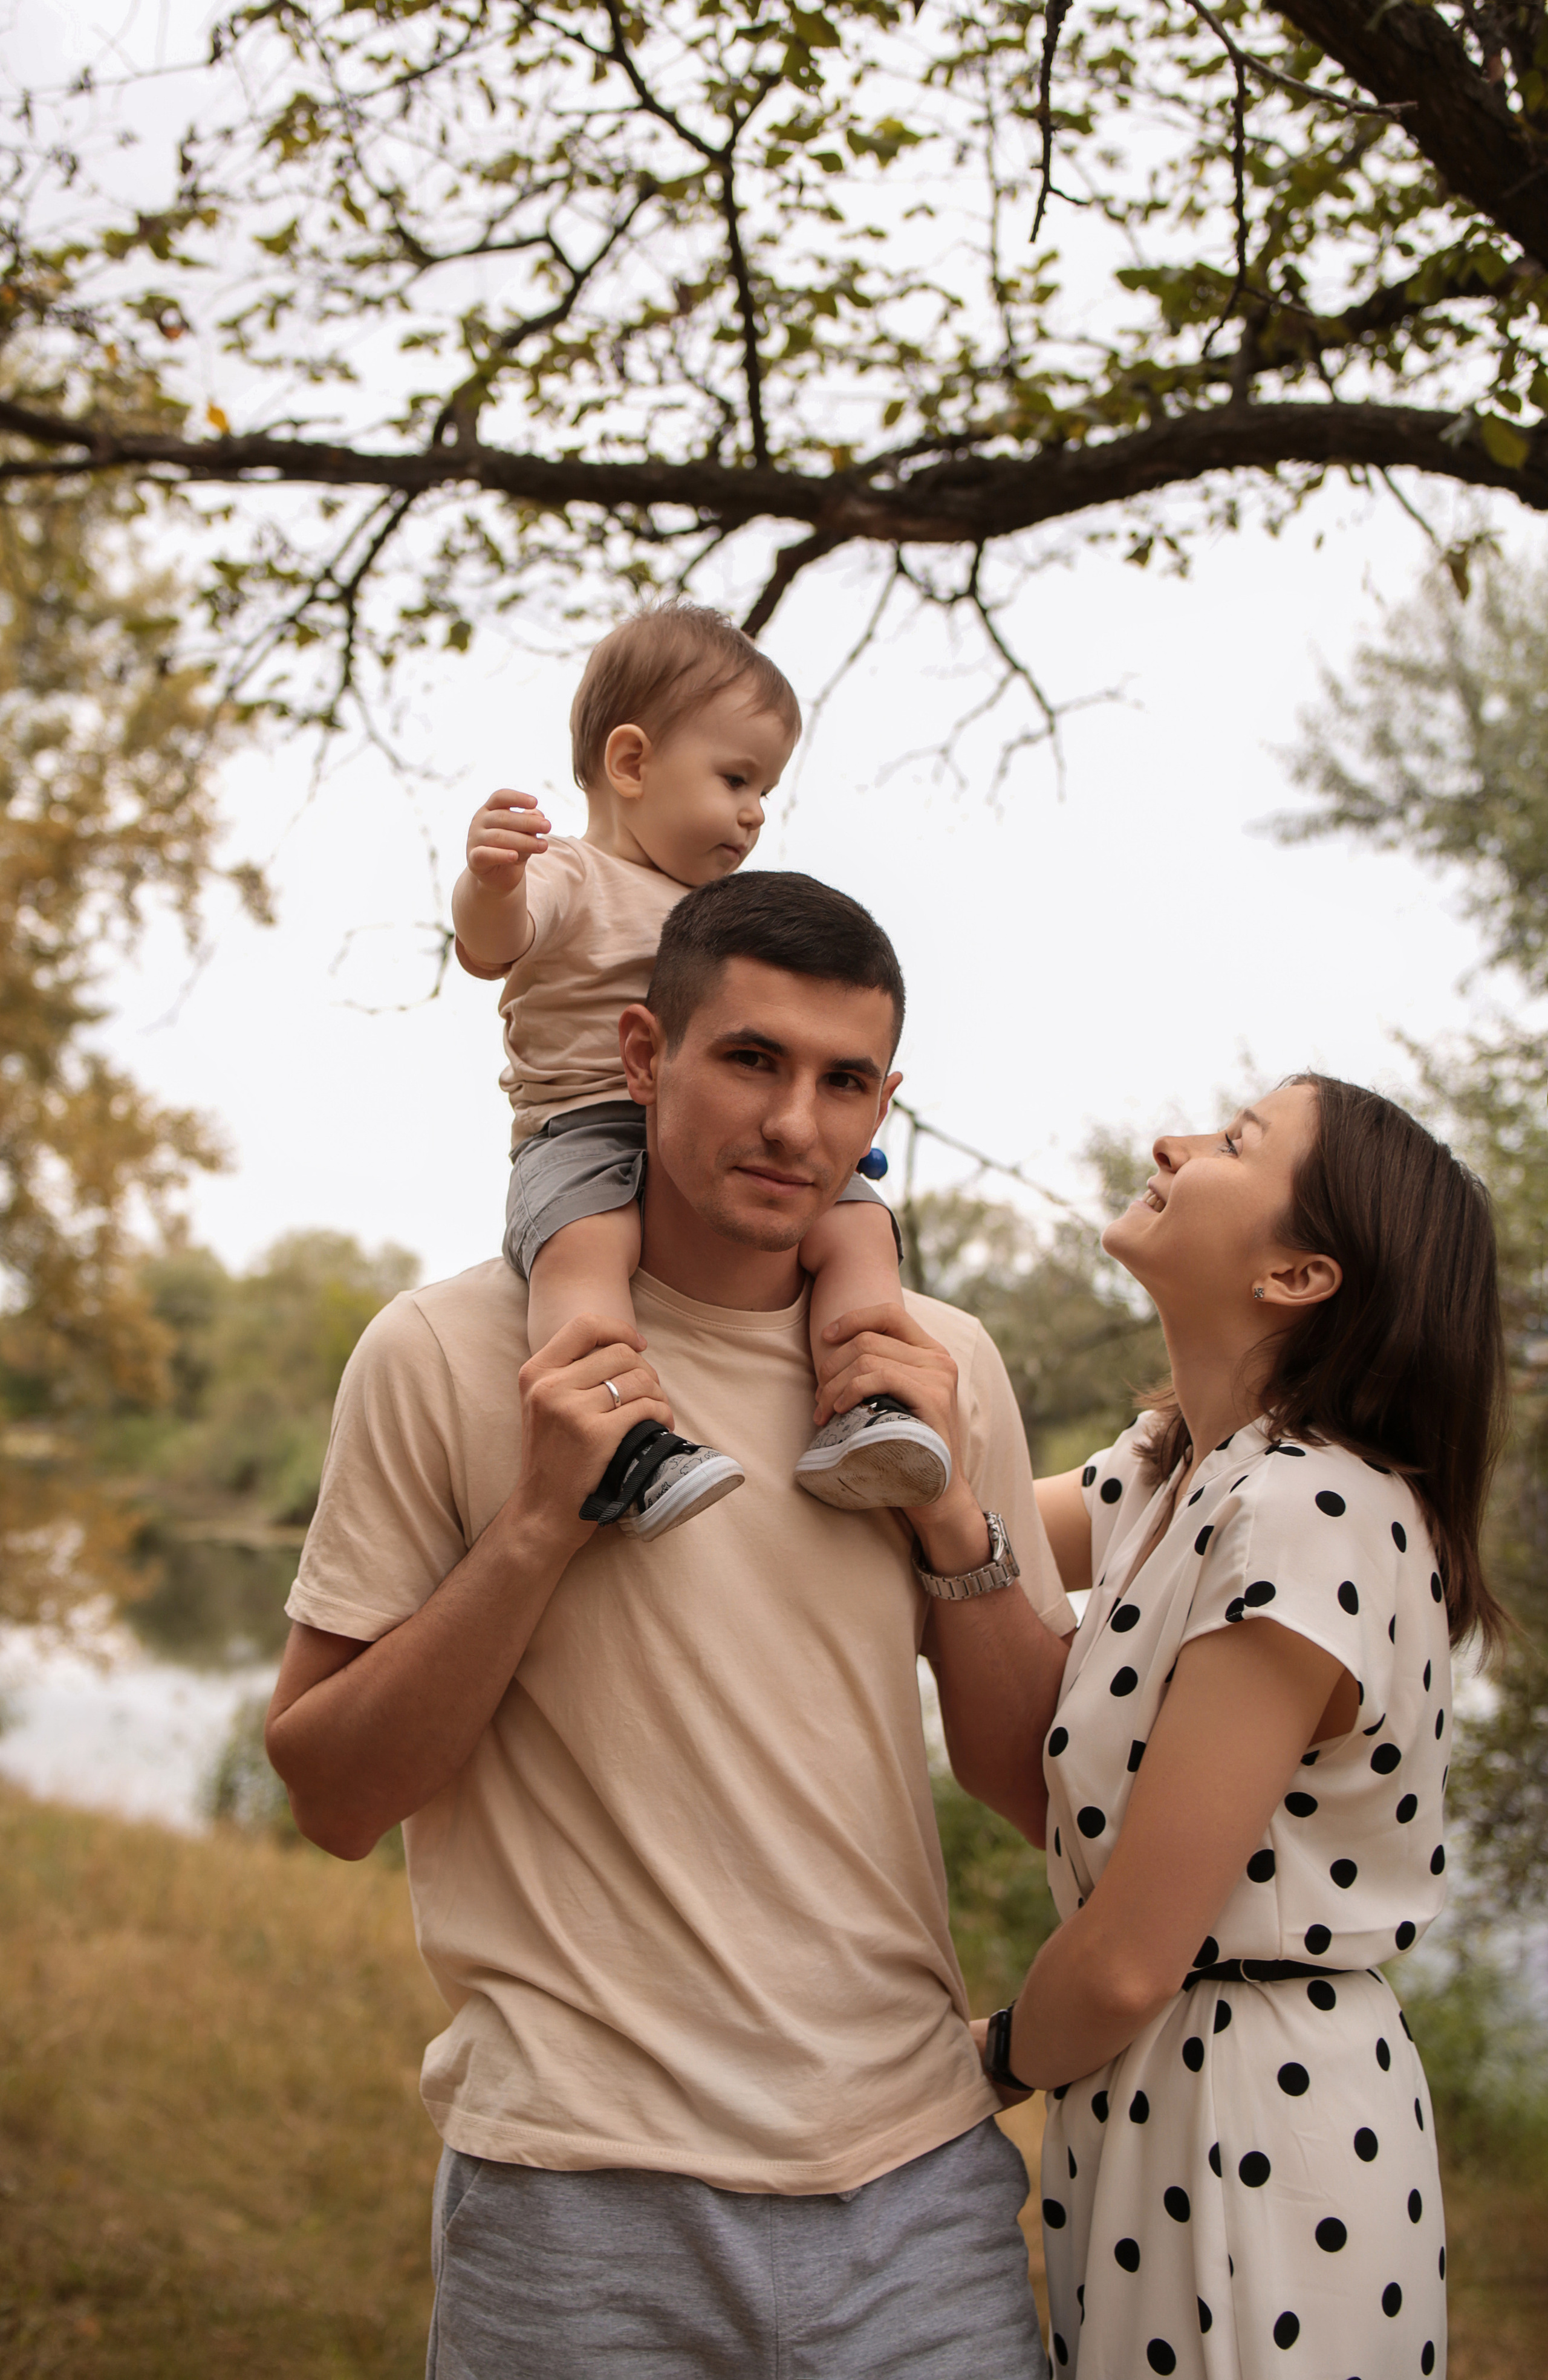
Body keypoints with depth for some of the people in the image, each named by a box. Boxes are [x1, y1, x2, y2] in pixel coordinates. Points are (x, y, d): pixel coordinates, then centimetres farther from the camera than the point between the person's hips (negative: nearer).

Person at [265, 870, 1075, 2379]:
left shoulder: (944, 1365, 5)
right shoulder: (450, 1351, -6)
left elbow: (1048, 1793, 7)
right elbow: (330, 1797, -5)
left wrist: (953, 1520, -8)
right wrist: (540, 1522, -17)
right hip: (580, 2195, -3)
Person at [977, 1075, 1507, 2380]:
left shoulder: (1302, 1520, -24)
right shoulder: (1173, 1477, 4)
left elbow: (1127, 1964, -22)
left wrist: (1001, 2053, -1)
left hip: (1260, 2130, -9)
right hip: (1146, 2102, 9)